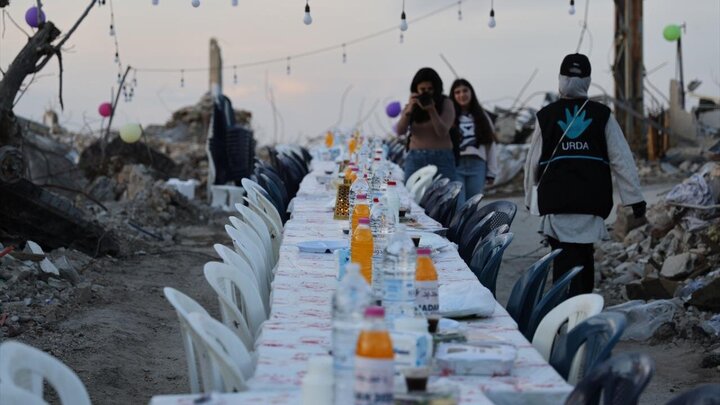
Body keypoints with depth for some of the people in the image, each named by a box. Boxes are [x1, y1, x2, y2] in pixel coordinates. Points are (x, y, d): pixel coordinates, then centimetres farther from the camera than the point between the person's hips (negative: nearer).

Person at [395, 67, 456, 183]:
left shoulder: (446, 103, 4)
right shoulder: (411, 105, 11)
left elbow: (442, 132, -7)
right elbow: (400, 131, -1)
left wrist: (431, 110, -17)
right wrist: (409, 110, -13)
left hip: (441, 158, -2)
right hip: (415, 158, 2)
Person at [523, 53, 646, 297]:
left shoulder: (546, 116, 2)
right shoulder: (602, 115, 2)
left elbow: (533, 162, 7)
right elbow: (622, 159, -1)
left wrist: (530, 197, 20)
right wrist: (635, 197, 1)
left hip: (556, 197, -1)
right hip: (592, 198, 1)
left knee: (565, 257, -2)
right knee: (585, 254, 16)